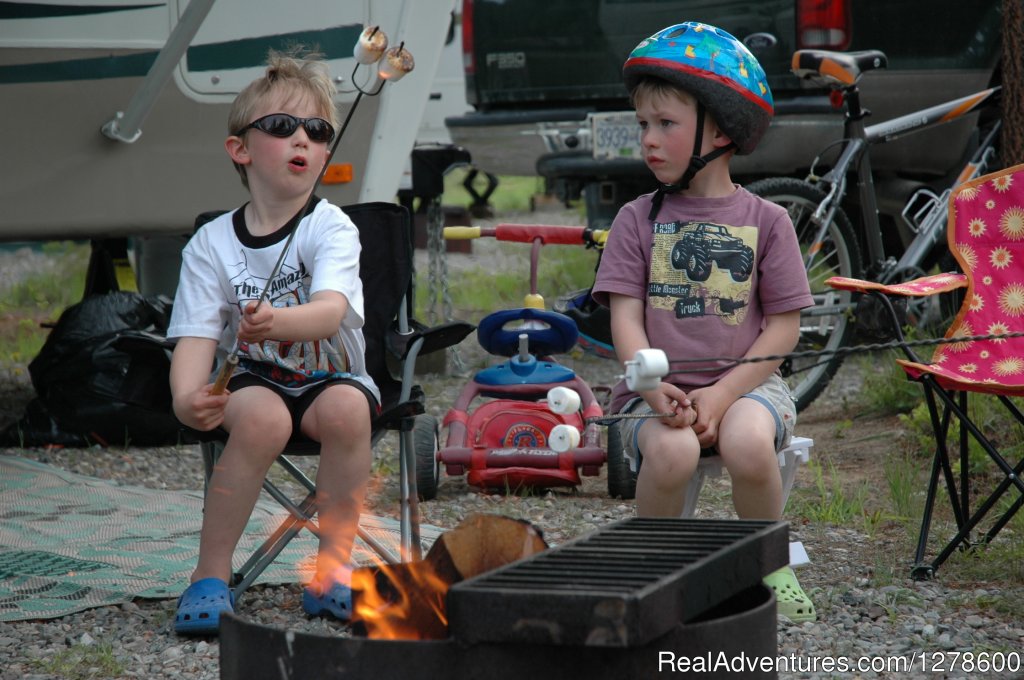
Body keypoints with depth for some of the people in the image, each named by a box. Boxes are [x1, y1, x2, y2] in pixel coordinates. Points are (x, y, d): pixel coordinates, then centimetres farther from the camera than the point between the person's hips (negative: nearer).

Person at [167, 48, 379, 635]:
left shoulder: (331, 228, -11)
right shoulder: (211, 244, -4)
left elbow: (331, 312, -28)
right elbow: (196, 335, -12)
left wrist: (275, 322, -52)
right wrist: (186, 397, -35)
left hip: (333, 375, 0)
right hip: (255, 380, 0)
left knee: (345, 408, -34)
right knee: (261, 418, -34)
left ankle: (334, 564, -17)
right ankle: (211, 573, -22)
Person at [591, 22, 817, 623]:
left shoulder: (765, 221, 4)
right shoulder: (638, 220, 7)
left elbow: (784, 327, 1)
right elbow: (625, 318, -1)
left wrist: (723, 392, -13)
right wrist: (654, 388, -20)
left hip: (746, 381, 0)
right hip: (658, 387, 0)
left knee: (748, 443, -34)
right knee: (672, 451, -33)